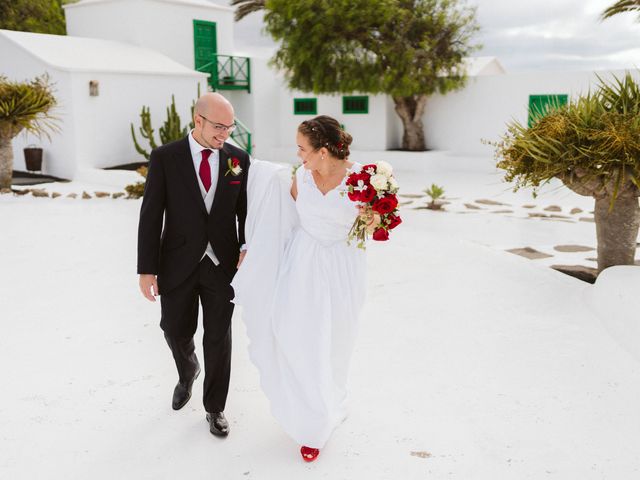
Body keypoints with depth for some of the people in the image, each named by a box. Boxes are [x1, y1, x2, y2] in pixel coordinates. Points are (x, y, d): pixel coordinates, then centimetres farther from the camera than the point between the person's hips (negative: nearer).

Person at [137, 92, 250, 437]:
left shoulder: (238, 159, -2)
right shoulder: (165, 157, -8)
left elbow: (246, 210, 5)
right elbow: (150, 216, -8)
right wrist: (146, 269, -10)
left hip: (222, 265, 1)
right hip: (178, 265, 0)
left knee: (219, 338, 7)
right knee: (176, 331, 14)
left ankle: (215, 407, 26)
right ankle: (188, 372, 49)